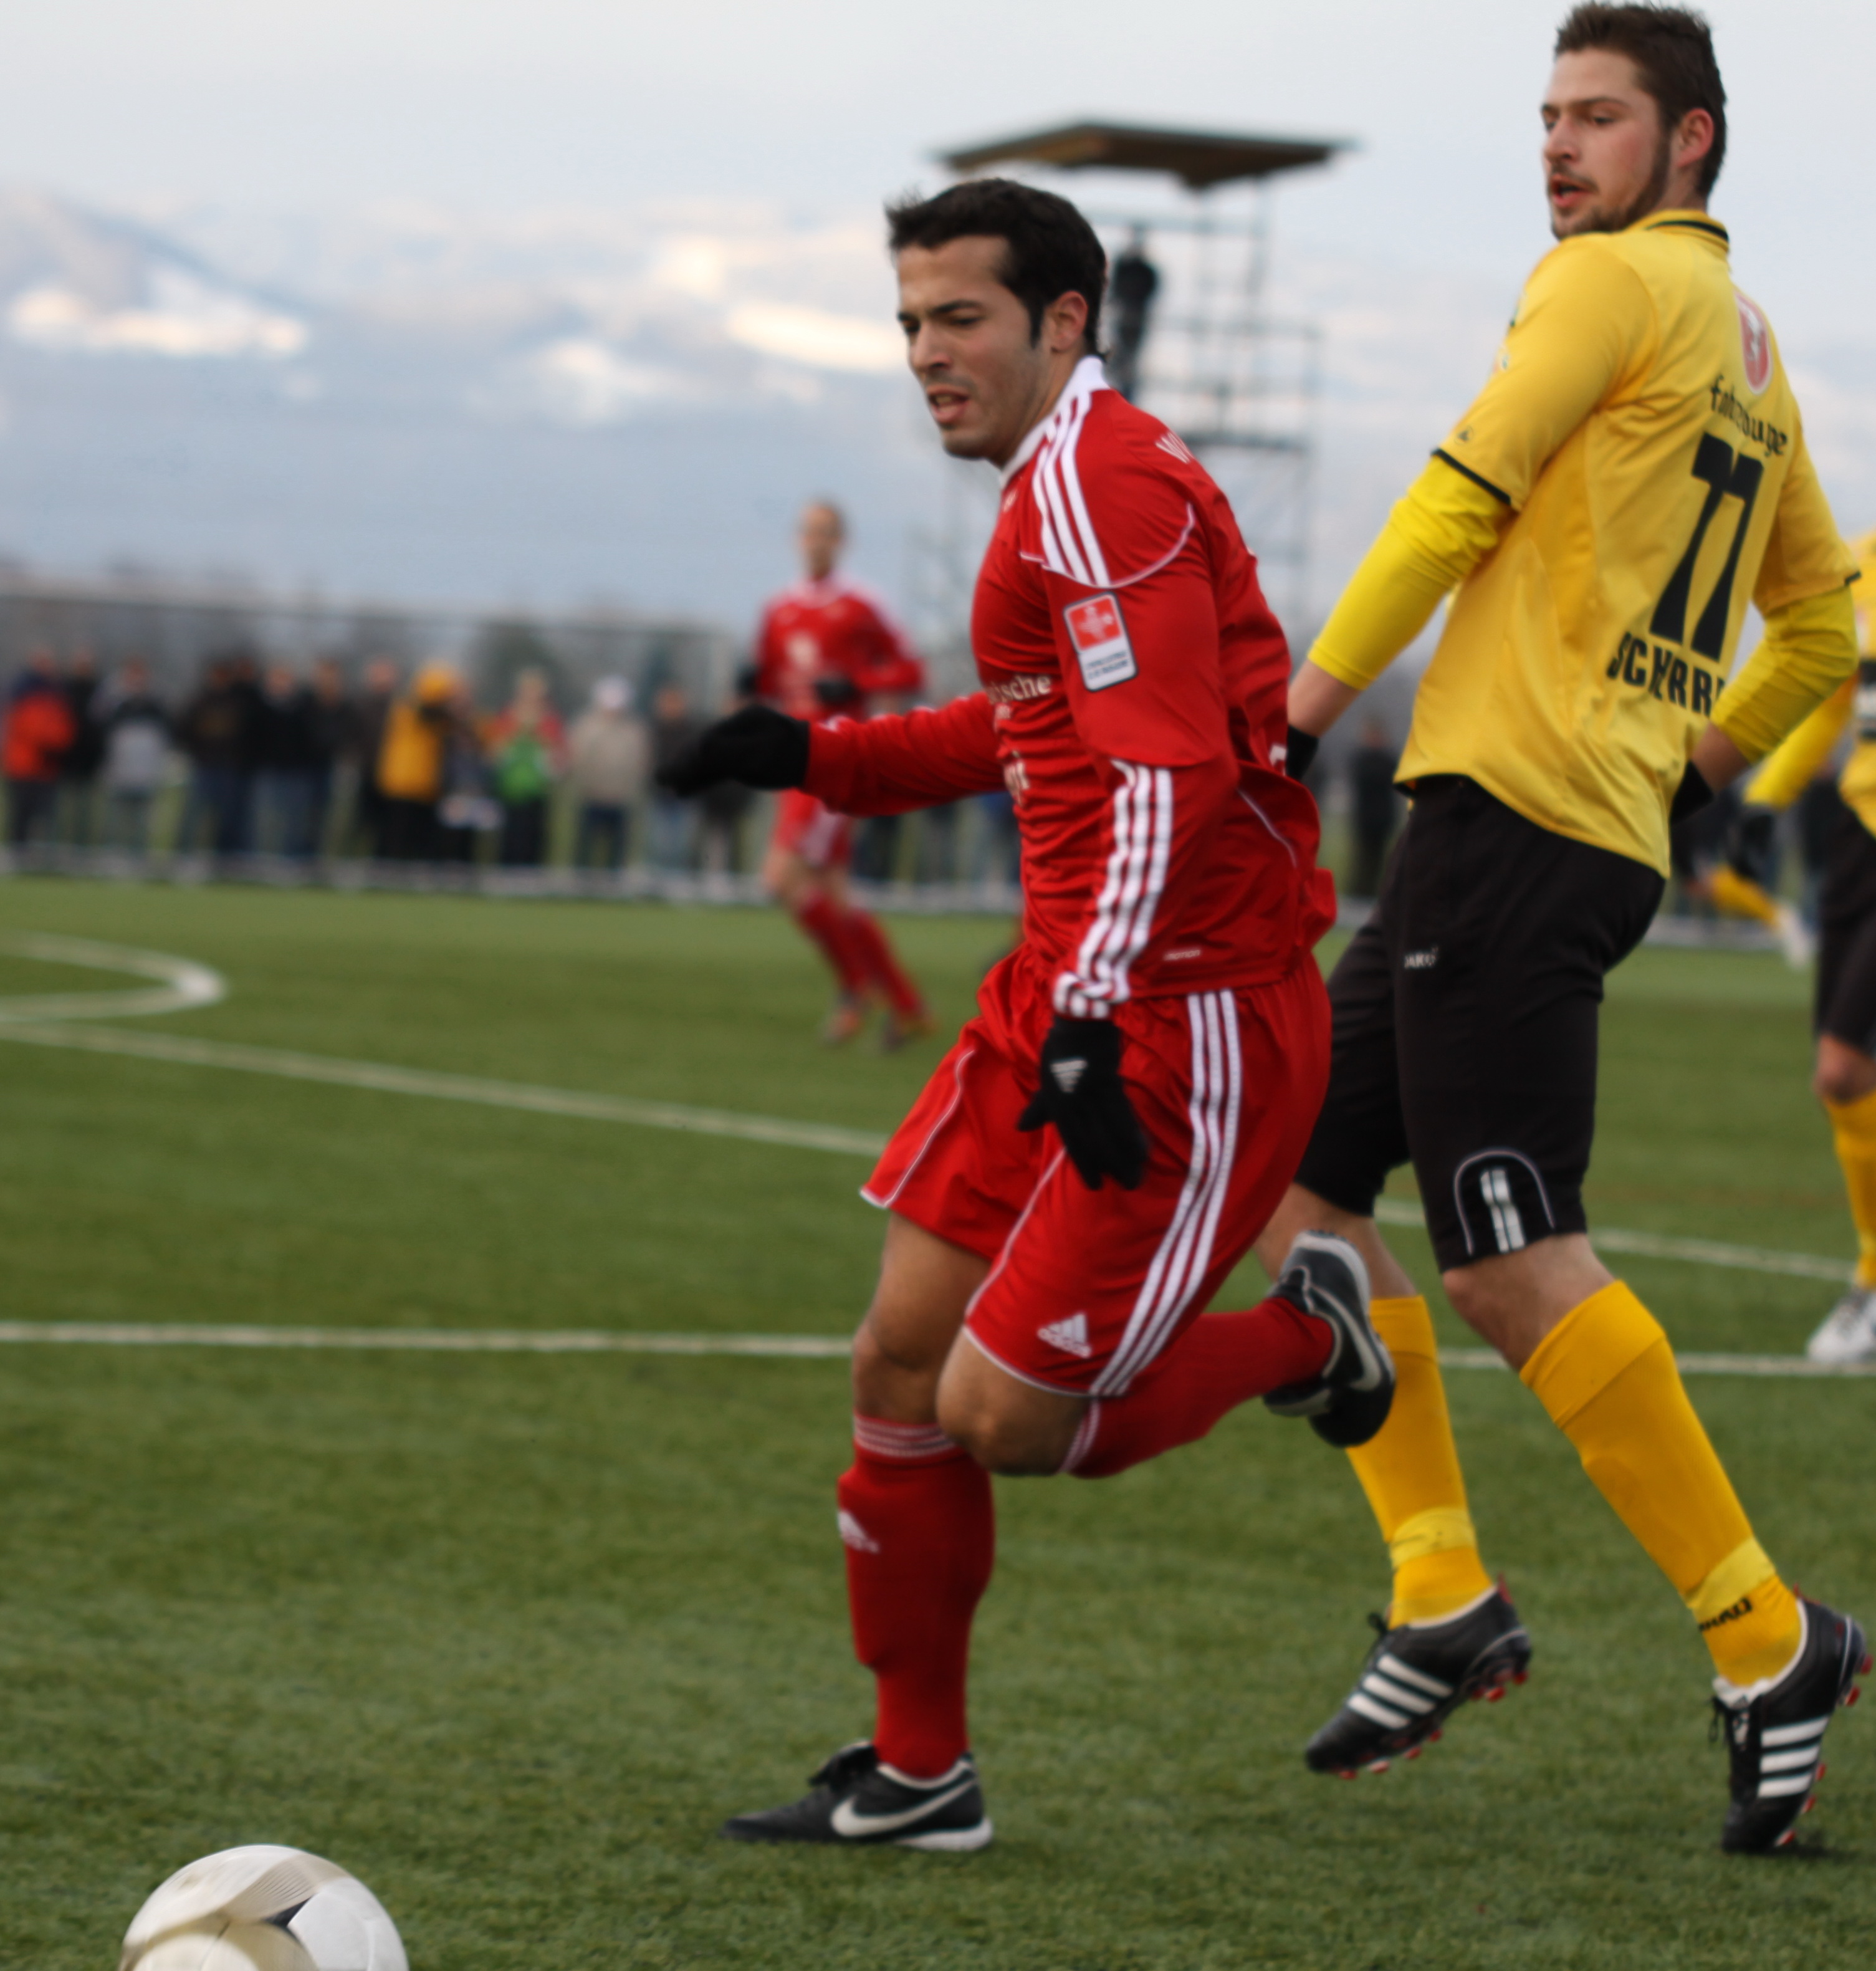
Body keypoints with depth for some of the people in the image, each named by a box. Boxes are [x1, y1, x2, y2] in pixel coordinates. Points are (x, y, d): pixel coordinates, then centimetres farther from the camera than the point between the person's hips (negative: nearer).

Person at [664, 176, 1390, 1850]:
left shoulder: (1099, 485, -16)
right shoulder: (1060, 480, 16)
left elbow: (1168, 774, -24)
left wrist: (1089, 1021, -30)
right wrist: (821, 757, 22)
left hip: (1188, 1020, -10)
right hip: (1066, 998, 10)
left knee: (1005, 1421, -10)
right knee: (903, 1363, 7)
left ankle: (1302, 1338, 15)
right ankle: (916, 1775, 18)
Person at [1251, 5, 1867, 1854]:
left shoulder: (1614, 278, -5)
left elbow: (1466, 491, -10)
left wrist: (1315, 685, 0)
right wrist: (1699, 760, 33)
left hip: (1515, 805, -10)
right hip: (1601, 832, 10)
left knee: (1517, 1265, -12)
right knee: (1295, 1176, 10)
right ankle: (1443, 1597, 6)